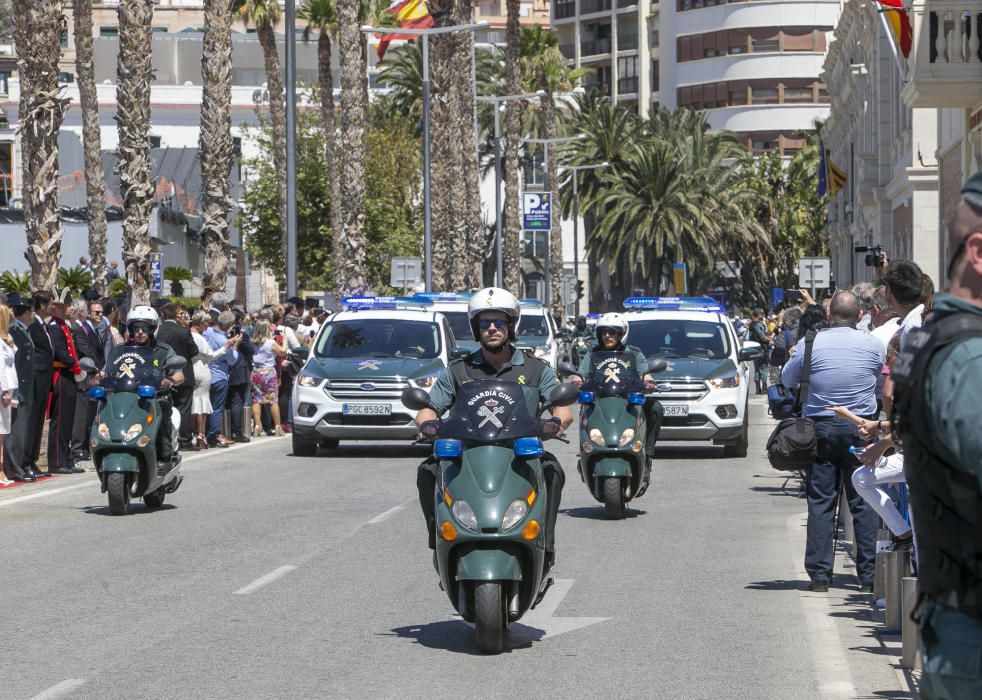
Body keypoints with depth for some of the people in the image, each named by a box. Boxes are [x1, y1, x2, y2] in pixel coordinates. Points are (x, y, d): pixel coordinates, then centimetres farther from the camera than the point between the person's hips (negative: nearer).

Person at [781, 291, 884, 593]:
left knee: (820, 503, 4)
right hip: (860, 427, 0)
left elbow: (787, 379, 9)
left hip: (820, 426, 0)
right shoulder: (872, 345, -3)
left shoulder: (810, 343, -5)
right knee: (863, 502, 6)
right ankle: (868, 574, 6)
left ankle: (819, 574, 3)